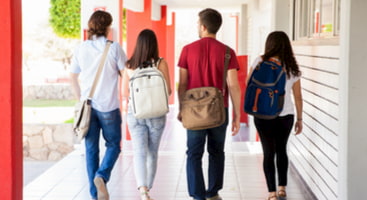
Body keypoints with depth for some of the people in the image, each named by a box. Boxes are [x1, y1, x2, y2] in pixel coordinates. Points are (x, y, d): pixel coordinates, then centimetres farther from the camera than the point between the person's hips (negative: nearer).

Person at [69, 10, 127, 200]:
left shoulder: (81, 49, 3)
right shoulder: (114, 48, -7)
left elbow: (73, 76, 10)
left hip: (88, 106, 3)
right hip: (108, 106, -3)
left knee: (91, 149, 10)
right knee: (113, 145, 12)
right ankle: (101, 176, -13)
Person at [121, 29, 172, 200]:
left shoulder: (129, 65, -3)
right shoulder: (160, 63, -9)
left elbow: (124, 93, 2)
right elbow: (168, 90, -5)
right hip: (156, 113, 0)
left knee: (139, 153, -1)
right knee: (152, 153, 15)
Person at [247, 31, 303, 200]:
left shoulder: (261, 62, -6)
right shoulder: (293, 68, 3)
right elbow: (298, 96, 5)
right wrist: (299, 119, 13)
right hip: (286, 115, 3)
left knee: (269, 153, 4)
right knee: (281, 150, 19)